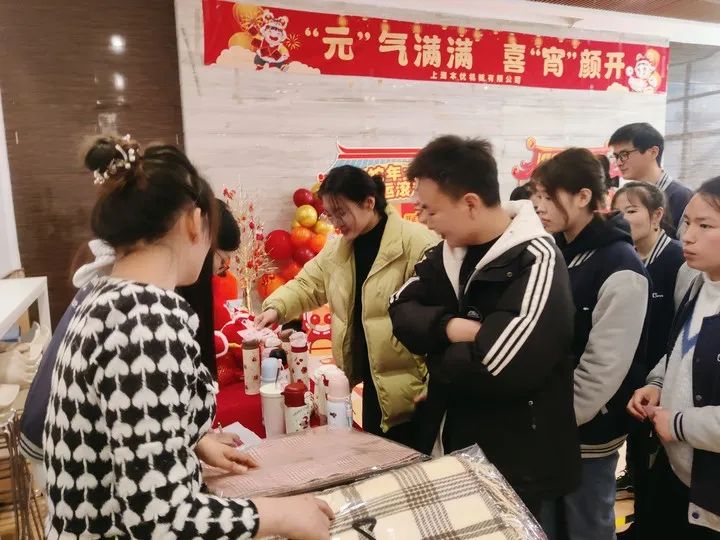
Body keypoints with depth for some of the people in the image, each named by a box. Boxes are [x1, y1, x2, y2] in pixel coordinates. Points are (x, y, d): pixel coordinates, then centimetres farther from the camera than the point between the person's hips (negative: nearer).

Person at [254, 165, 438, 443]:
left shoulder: (416, 243, -17)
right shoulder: (336, 248, 8)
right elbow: (307, 285, 14)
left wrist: (431, 378, -19)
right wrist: (276, 307, -6)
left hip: (409, 383, -7)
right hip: (372, 380, 7)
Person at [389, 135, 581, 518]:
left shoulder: (535, 261, -22)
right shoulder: (450, 250, 2)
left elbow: (502, 367, -32)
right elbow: (401, 312, -3)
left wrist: (440, 358, -14)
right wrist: (449, 327, -22)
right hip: (450, 445, 7)